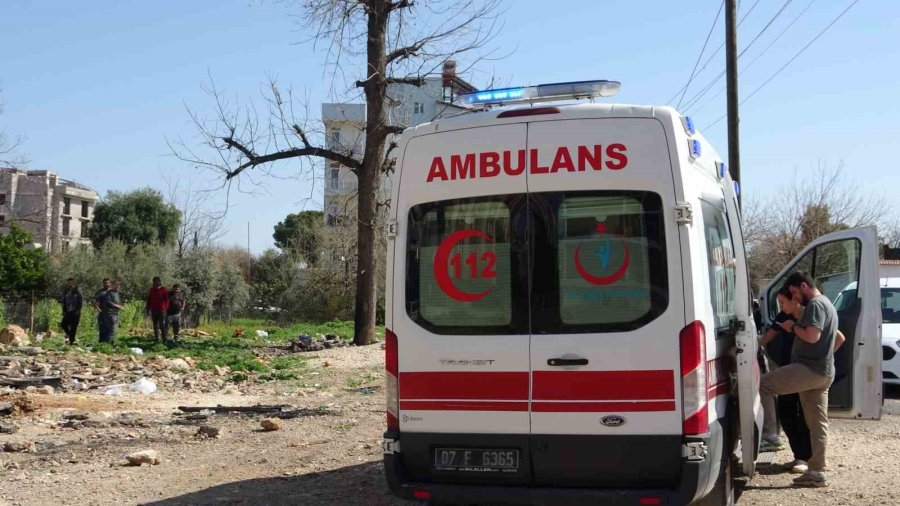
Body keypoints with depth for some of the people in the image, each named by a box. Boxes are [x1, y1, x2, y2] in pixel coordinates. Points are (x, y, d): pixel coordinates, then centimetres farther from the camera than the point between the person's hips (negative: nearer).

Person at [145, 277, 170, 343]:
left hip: (161, 310, -4)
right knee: (155, 325, 7)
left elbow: (166, 299, -2)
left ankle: (164, 339, -6)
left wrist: (166, 308, -13)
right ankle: (156, 338, 12)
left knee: (162, 325, -7)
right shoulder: (151, 290, 11)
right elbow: (149, 300, 15)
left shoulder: (163, 289, 0)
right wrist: (148, 309, 10)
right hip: (153, 310, 4)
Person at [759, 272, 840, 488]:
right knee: (817, 424, 8)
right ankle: (817, 472, 9)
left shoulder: (815, 304, -11)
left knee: (762, 384, -14)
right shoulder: (826, 304, 24)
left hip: (810, 369, -11)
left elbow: (812, 336, -24)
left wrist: (793, 327, -9)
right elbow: (838, 337, 35)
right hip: (822, 372, 11)